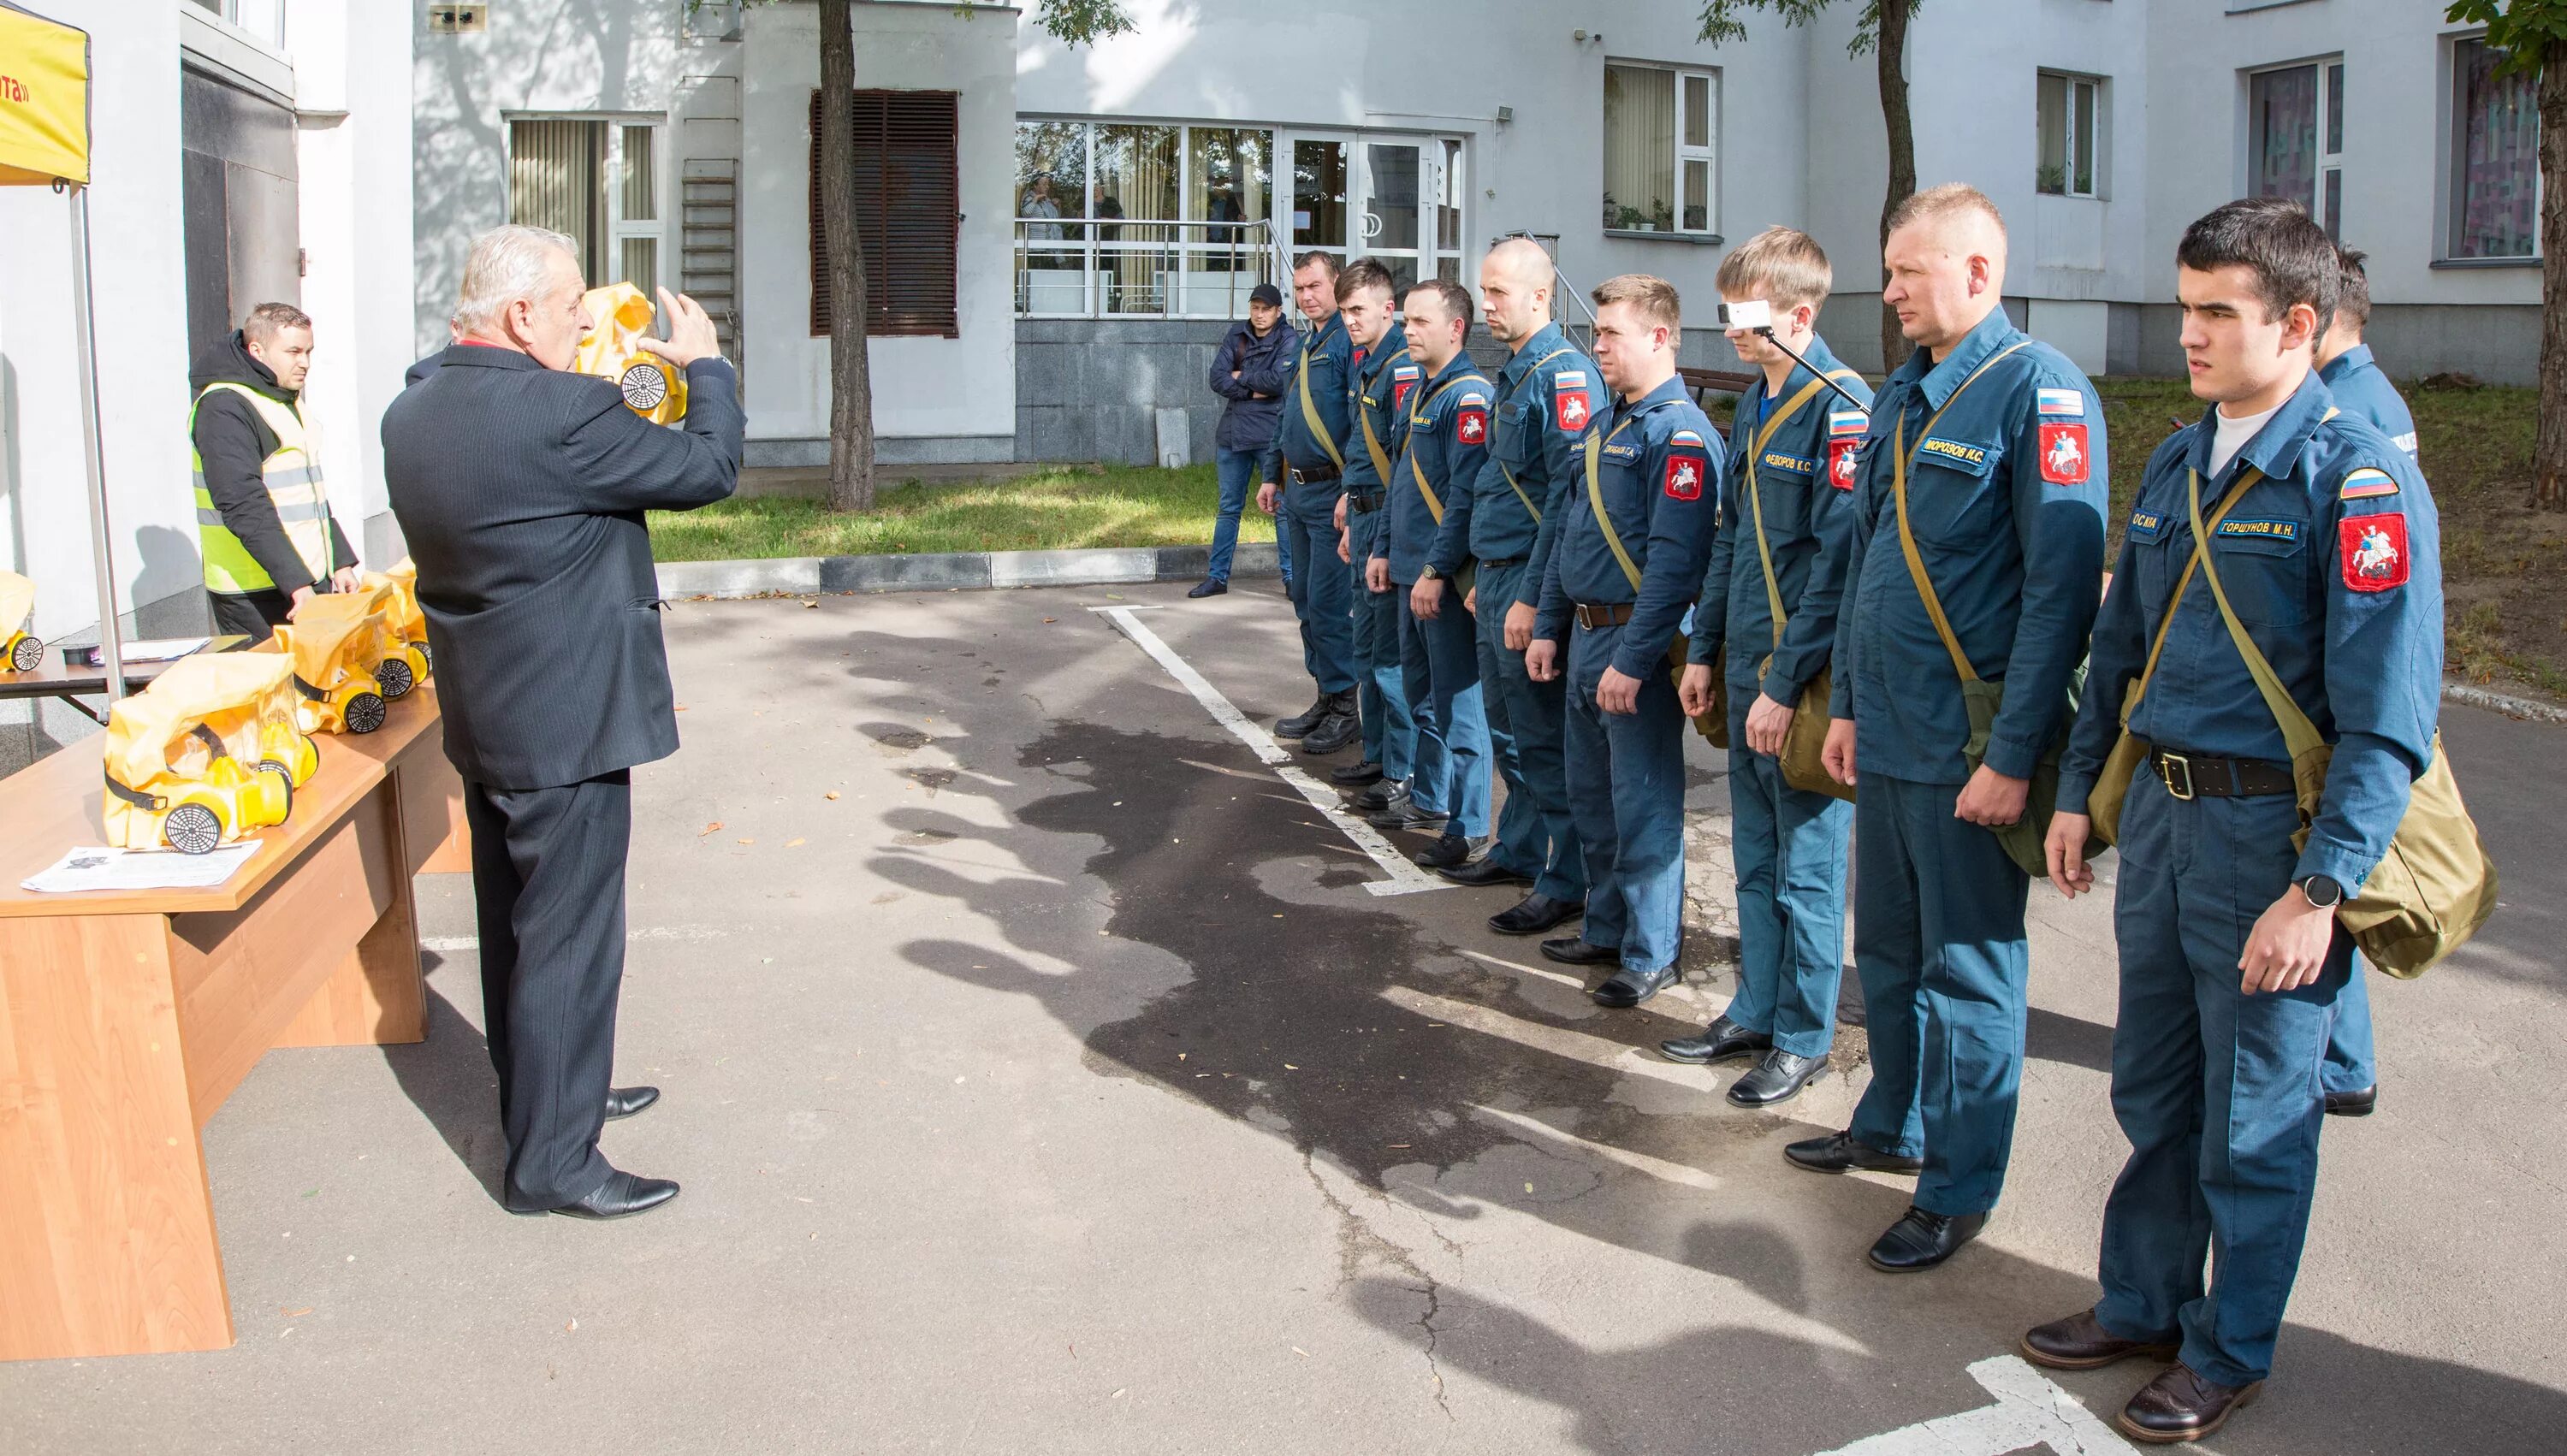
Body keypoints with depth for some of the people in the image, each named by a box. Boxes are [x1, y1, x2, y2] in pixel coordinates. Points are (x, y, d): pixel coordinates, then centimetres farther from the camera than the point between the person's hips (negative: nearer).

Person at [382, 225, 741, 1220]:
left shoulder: (411, 415, 2)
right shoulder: (560, 415, -23)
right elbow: (709, 468, -14)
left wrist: (586, 382, 12)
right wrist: (704, 365, 2)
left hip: (481, 717, 9)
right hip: (565, 719, -9)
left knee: (515, 924, 21)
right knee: (568, 937, 0)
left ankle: (545, 1097, 37)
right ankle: (552, 1160, 8)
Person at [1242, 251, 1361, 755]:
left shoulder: (1349, 342, -13)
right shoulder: (1301, 347, 16)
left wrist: (1350, 492, -23)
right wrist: (1274, 479, 21)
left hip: (1332, 492, -9)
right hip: (1297, 491, 9)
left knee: (1327, 602, -6)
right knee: (1304, 597, 13)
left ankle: (1345, 708, 3)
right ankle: (1326, 698, 23)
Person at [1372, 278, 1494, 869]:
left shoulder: (1469, 397, -16)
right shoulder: (1421, 391, 14)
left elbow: (1466, 496, -21)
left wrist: (1437, 571, -22)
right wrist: (1384, 550, 17)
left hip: (1445, 580, -10)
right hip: (1410, 573, 10)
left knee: (1458, 703, -3)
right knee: (1422, 694, 20)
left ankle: (1469, 828, 3)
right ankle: (1429, 801, 33)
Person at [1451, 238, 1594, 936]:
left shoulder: (1565, 375, -17)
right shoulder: (1514, 372, 14)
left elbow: (1570, 497, -22)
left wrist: (1532, 597, -23)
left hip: (1531, 582, -9)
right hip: (1498, 575, 9)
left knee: (1544, 739, -2)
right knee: (1507, 729, 19)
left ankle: (1566, 884, 8)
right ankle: (1519, 849, 33)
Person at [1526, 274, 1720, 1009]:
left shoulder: (1679, 433, -16)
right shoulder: (1607, 425, 14)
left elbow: (1674, 561, -23)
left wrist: (1632, 660, -24)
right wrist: (1548, 627, 16)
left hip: (1636, 644, -9)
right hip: (1586, 637, 9)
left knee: (1643, 808, -1)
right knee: (1592, 797, 17)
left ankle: (1653, 955, 11)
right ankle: (1607, 929, 31)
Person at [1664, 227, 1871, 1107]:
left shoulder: (1840, 409, -15)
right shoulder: (1755, 405, 12)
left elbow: (1837, 563, -19)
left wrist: (1786, 684, -19)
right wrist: (1705, 650, 15)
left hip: (1805, 681, -8)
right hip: (1747, 671, 8)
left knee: (1807, 867, 3)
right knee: (1755, 858, 17)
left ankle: (1804, 1038, 15)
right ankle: (1756, 1011, 29)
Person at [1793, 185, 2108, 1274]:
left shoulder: (2039, 391, -14)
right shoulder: (1903, 396, 12)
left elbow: (2062, 587, -18)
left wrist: (2012, 756, -19)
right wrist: (1848, 704, 17)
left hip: (1970, 746, -8)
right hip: (1888, 734, 8)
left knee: (1969, 967, 5)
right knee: (1888, 949, 19)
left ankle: (1958, 1190, 18)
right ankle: (1894, 1125, 38)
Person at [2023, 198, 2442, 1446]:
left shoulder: (2357, 477, -15)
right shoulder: (2177, 464, 9)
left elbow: (2388, 716, -19)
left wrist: (2319, 889, -23)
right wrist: (2077, 792, 14)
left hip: (2274, 829, -7)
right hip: (2161, 814, 7)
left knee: (2252, 1118, 9)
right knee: (2154, 1092, 18)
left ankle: (2229, 1352, 26)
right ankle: (2142, 1305, 36)